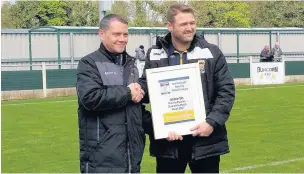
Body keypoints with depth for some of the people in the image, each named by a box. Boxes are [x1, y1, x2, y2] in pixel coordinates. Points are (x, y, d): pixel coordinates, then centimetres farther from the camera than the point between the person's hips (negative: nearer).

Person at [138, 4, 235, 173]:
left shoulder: (212, 53, 1)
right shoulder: (155, 55, 1)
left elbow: (226, 90, 0)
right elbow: (147, 91, 1)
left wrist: (212, 122, -12)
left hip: (205, 137, 0)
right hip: (167, 139, 0)